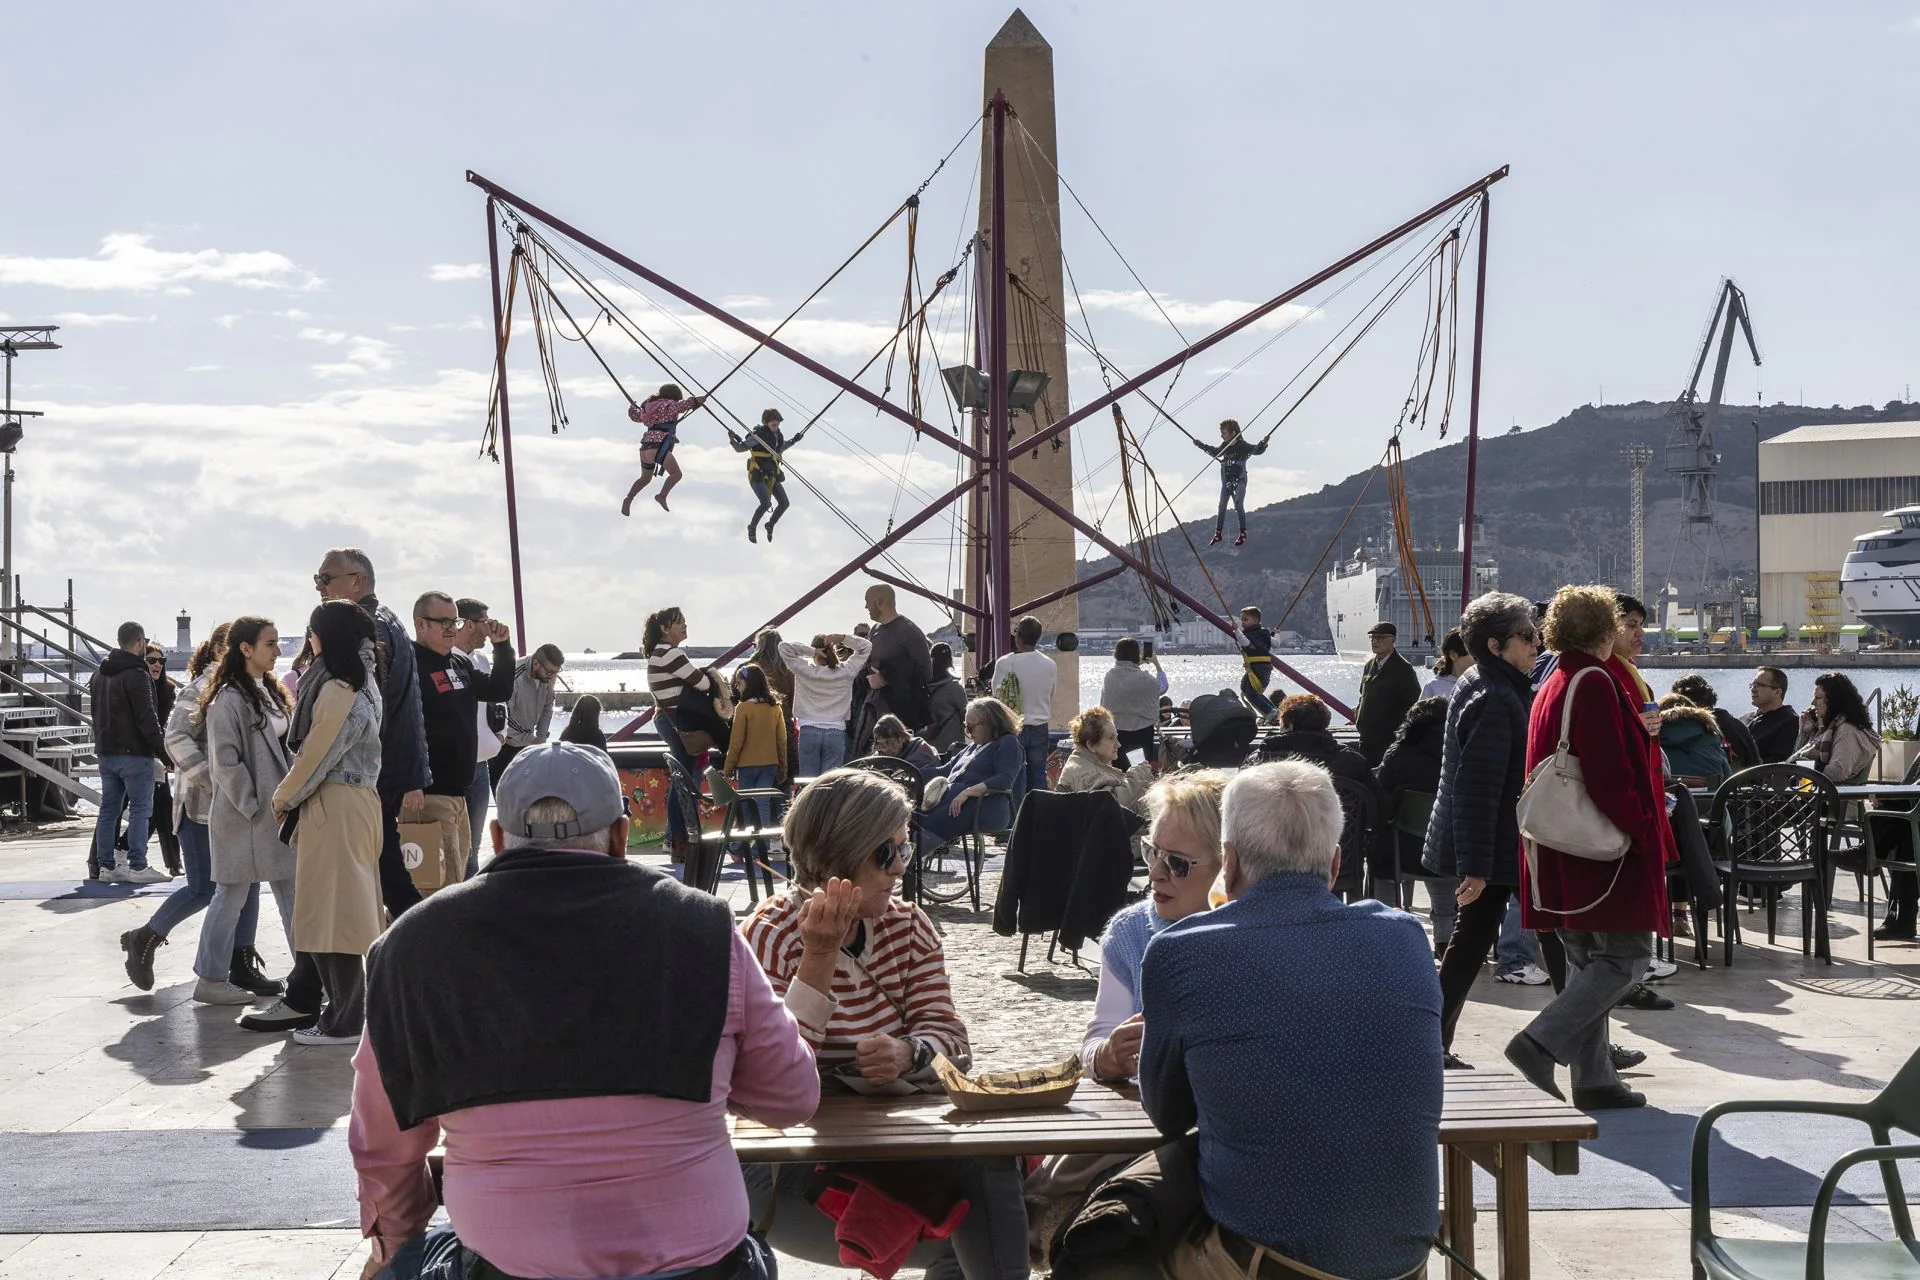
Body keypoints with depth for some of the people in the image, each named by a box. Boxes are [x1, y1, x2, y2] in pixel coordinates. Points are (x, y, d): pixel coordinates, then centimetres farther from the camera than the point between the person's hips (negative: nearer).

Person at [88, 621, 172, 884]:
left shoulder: (99, 675, 14)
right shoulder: (137, 675, -15)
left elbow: (97, 714, 19)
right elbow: (147, 718, -18)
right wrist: (164, 751, -14)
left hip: (106, 751, 8)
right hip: (134, 752, -8)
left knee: (108, 809, 11)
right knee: (140, 810, -4)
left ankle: (105, 865, 12)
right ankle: (137, 867, -6)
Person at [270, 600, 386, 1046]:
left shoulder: (339, 692, -17)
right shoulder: (360, 685, 14)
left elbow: (314, 759, -15)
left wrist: (282, 800, 0)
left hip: (335, 808, -10)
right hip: (356, 803, 10)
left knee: (334, 912, -4)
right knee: (344, 911, 14)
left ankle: (343, 1022, 2)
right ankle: (344, 1008, 21)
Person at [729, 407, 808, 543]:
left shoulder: (778, 436, 6)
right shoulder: (758, 435, -15)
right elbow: (740, 448, -12)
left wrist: (793, 441, 30)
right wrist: (733, 440, -30)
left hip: (772, 476, 7)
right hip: (757, 475, -7)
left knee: (784, 503, 0)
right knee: (766, 503, -23)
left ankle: (770, 525, 25)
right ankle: (752, 527, 2)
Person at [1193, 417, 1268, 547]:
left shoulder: (1242, 446, -17)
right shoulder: (1224, 446, 1)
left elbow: (1256, 450, -25)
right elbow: (1215, 452, 20)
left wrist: (1263, 445, -46)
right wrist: (1201, 445, 24)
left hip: (1239, 481, -6)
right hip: (1226, 482, 6)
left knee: (1239, 506, -13)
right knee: (1222, 507, 11)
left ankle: (1243, 533, 3)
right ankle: (1218, 534, 23)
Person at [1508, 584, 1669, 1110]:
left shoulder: (1551, 687, 14)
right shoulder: (1595, 685, -14)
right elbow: (1610, 775, -21)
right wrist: (1642, 831, -14)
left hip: (1561, 852, 9)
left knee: (1587, 962, 13)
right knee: (1626, 957, -5)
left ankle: (1593, 1079, 15)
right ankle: (1541, 1042, -16)